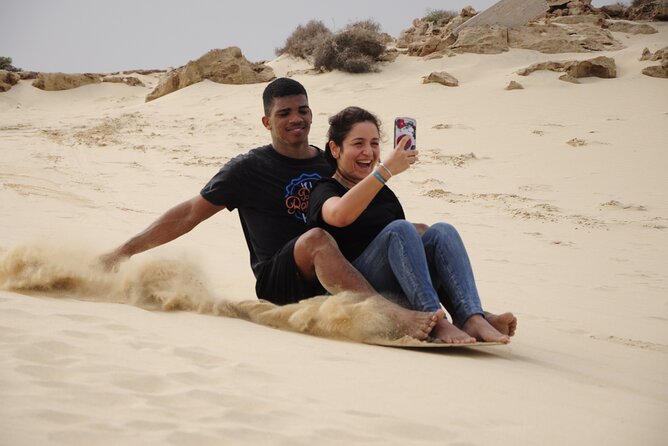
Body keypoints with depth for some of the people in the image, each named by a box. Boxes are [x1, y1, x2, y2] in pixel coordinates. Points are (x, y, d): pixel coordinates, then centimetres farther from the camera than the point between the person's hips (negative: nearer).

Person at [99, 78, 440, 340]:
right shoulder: (249, 169, 7)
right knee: (316, 239, -37)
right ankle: (393, 316, -56)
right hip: (278, 283, -5)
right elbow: (188, 215, 10)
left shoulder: (332, 164, 18)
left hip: (337, 281, 5)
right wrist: (125, 251, 6)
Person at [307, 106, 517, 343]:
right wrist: (386, 169, -22)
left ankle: (472, 318, -40)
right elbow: (339, 215, -20)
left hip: (395, 294, 6)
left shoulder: (384, 194, 27)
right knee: (399, 229, -28)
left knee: (442, 231, -18)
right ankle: (435, 322, -42)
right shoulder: (324, 190, 6)